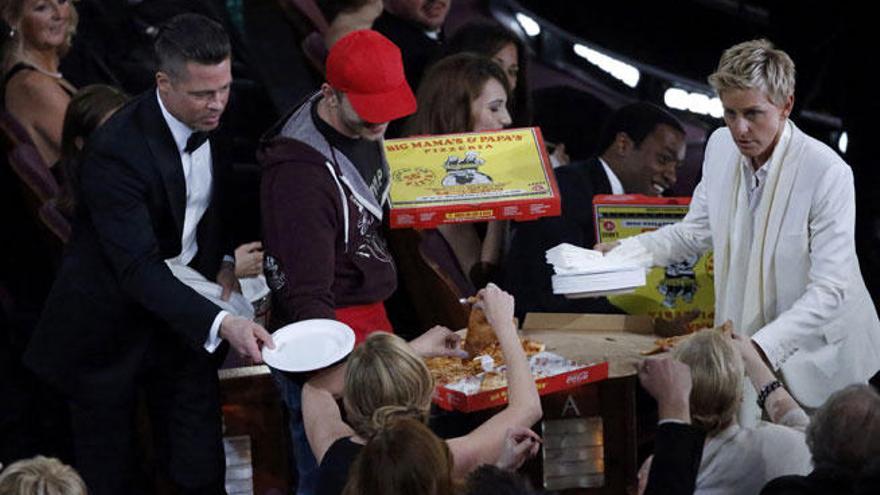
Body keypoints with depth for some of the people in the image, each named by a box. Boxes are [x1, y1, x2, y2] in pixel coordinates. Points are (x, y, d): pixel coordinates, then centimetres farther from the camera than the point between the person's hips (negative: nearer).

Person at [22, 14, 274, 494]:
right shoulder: (116, 149, -28)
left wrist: (225, 261, -3)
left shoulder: (217, 121, -7)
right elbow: (139, 269, -32)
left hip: (182, 302, 5)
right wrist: (220, 323, -43)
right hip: (111, 322, -5)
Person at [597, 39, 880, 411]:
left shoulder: (827, 173, -22)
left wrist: (762, 346, -34)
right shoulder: (721, 147, -2)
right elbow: (697, 230, 14)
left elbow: (829, 289, -24)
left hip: (816, 357, -5)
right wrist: (627, 252, -2)